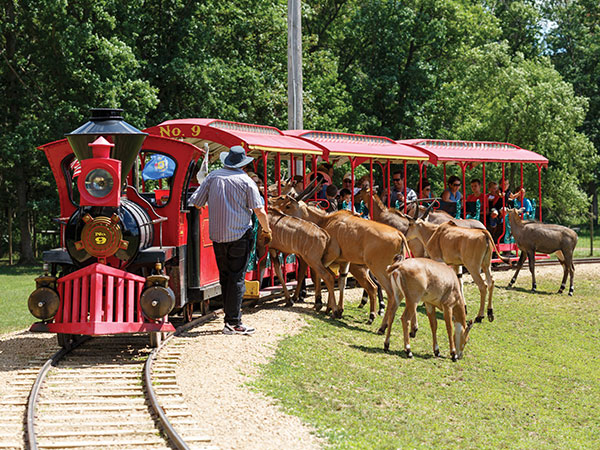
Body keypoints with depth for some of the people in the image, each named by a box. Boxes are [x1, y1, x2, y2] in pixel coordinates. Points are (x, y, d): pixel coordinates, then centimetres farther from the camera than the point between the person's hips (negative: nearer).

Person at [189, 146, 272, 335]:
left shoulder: (213, 177, 5)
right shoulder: (246, 181, -4)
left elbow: (195, 203, 6)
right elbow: (259, 211, -6)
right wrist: (267, 230, 9)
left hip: (217, 235, 4)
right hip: (240, 234, -4)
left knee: (224, 277, 12)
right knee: (237, 278, -2)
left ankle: (229, 319, 17)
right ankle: (234, 323, -6)